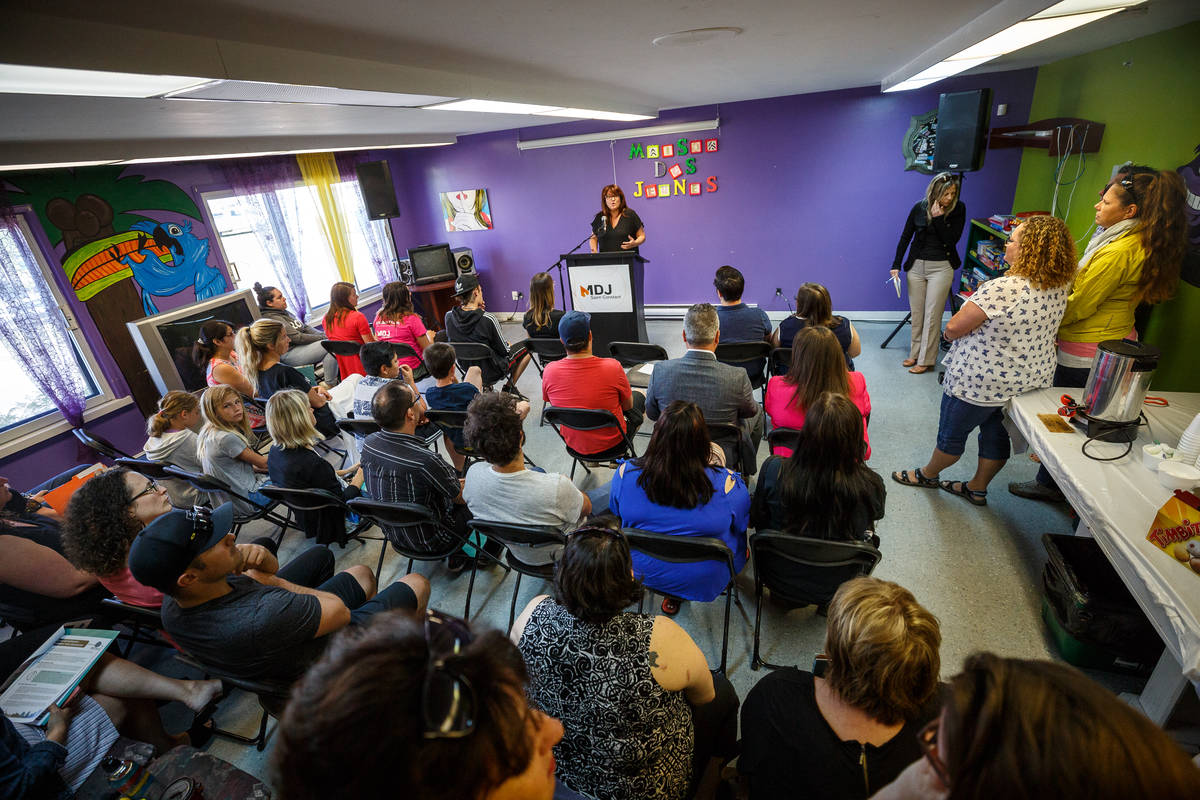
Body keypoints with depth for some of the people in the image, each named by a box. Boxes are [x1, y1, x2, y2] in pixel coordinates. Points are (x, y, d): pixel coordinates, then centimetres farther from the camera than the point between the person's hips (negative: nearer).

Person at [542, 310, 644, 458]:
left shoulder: (549, 371, -19)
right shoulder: (612, 367, -27)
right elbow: (627, 405, -9)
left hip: (573, 444, 3)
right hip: (611, 445, -3)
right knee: (639, 396, 24)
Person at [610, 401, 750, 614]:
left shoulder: (626, 474, -26)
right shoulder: (725, 484, -31)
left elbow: (616, 512, -4)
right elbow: (743, 523, -9)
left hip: (646, 573, 2)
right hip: (706, 581, -2)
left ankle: (671, 596, 36)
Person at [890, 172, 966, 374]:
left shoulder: (958, 209, -5)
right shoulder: (919, 207, -2)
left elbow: (952, 240, -13)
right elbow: (905, 237, 5)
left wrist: (938, 218, -21)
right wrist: (896, 265, 0)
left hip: (941, 267, -2)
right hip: (916, 266, 2)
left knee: (932, 315, -1)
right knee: (916, 313, 9)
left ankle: (926, 360, 7)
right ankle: (915, 353, 23)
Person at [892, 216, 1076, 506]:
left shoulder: (1003, 289, -30)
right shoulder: (1059, 288, -3)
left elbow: (953, 328, -24)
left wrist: (950, 331, -2)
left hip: (981, 381, -8)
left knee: (951, 434, 14)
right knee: (996, 435, 22)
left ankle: (927, 474, 36)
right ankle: (977, 489, 39)